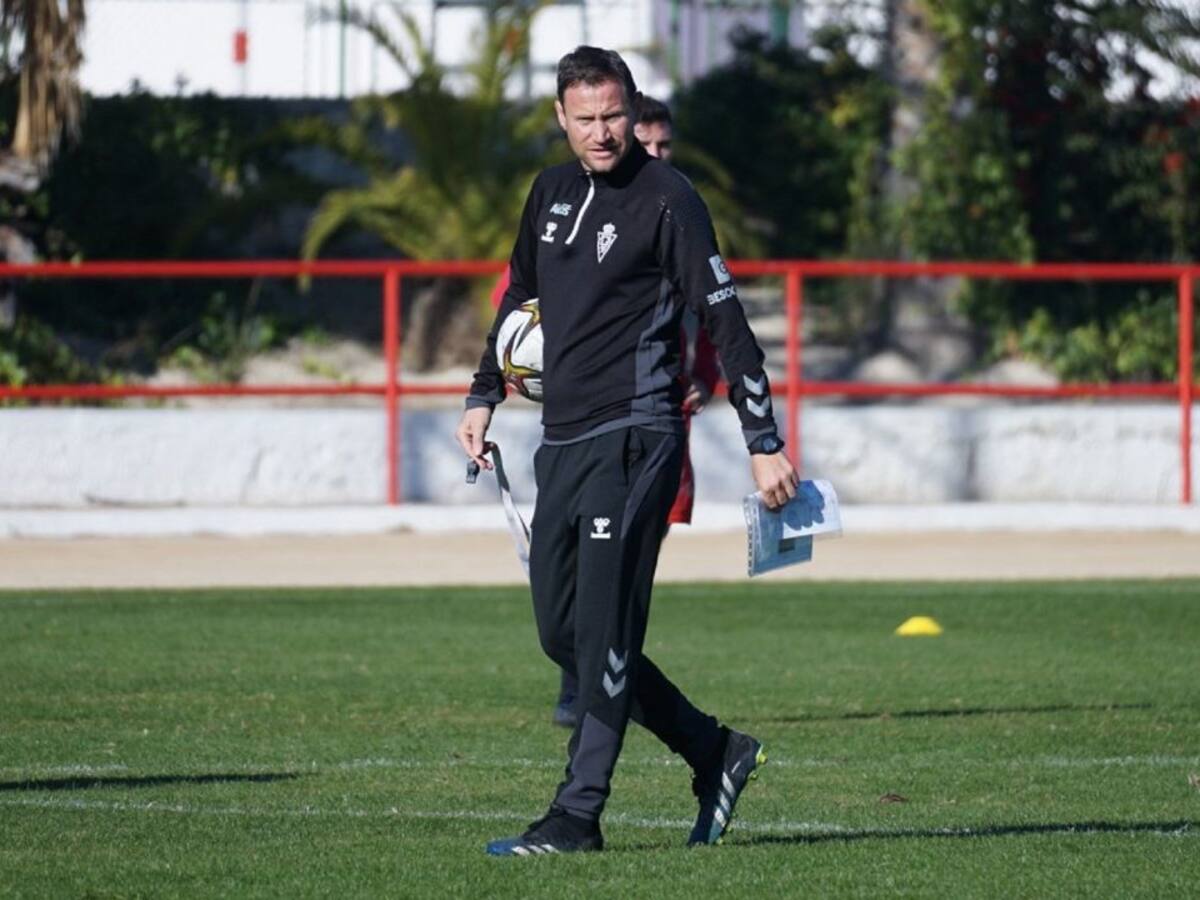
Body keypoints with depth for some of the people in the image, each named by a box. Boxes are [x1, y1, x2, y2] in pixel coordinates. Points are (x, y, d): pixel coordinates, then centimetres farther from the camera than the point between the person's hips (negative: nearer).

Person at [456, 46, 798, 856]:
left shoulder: (665, 198, -8)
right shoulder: (553, 193, 13)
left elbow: (725, 320, -11)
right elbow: (521, 296, 29)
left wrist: (765, 443, -15)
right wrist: (484, 396, 22)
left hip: (633, 437, -8)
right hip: (562, 440, 8)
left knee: (603, 630, -10)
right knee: (562, 630, 8)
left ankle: (579, 815, -9)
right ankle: (715, 752, 19)